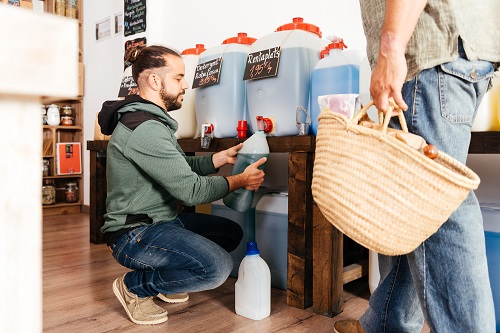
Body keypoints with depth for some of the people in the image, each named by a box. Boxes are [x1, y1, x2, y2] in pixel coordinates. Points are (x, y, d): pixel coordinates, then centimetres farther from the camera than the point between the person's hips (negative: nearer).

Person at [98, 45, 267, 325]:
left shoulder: (152, 121, 11)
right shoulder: (144, 128, -24)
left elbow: (182, 168, 12)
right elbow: (191, 189, -25)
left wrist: (223, 157, 0)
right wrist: (241, 181, -12)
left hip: (163, 220, 11)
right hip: (135, 232, -10)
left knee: (232, 233, 12)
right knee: (217, 267, -27)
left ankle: (162, 280, 18)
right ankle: (135, 286, -2)